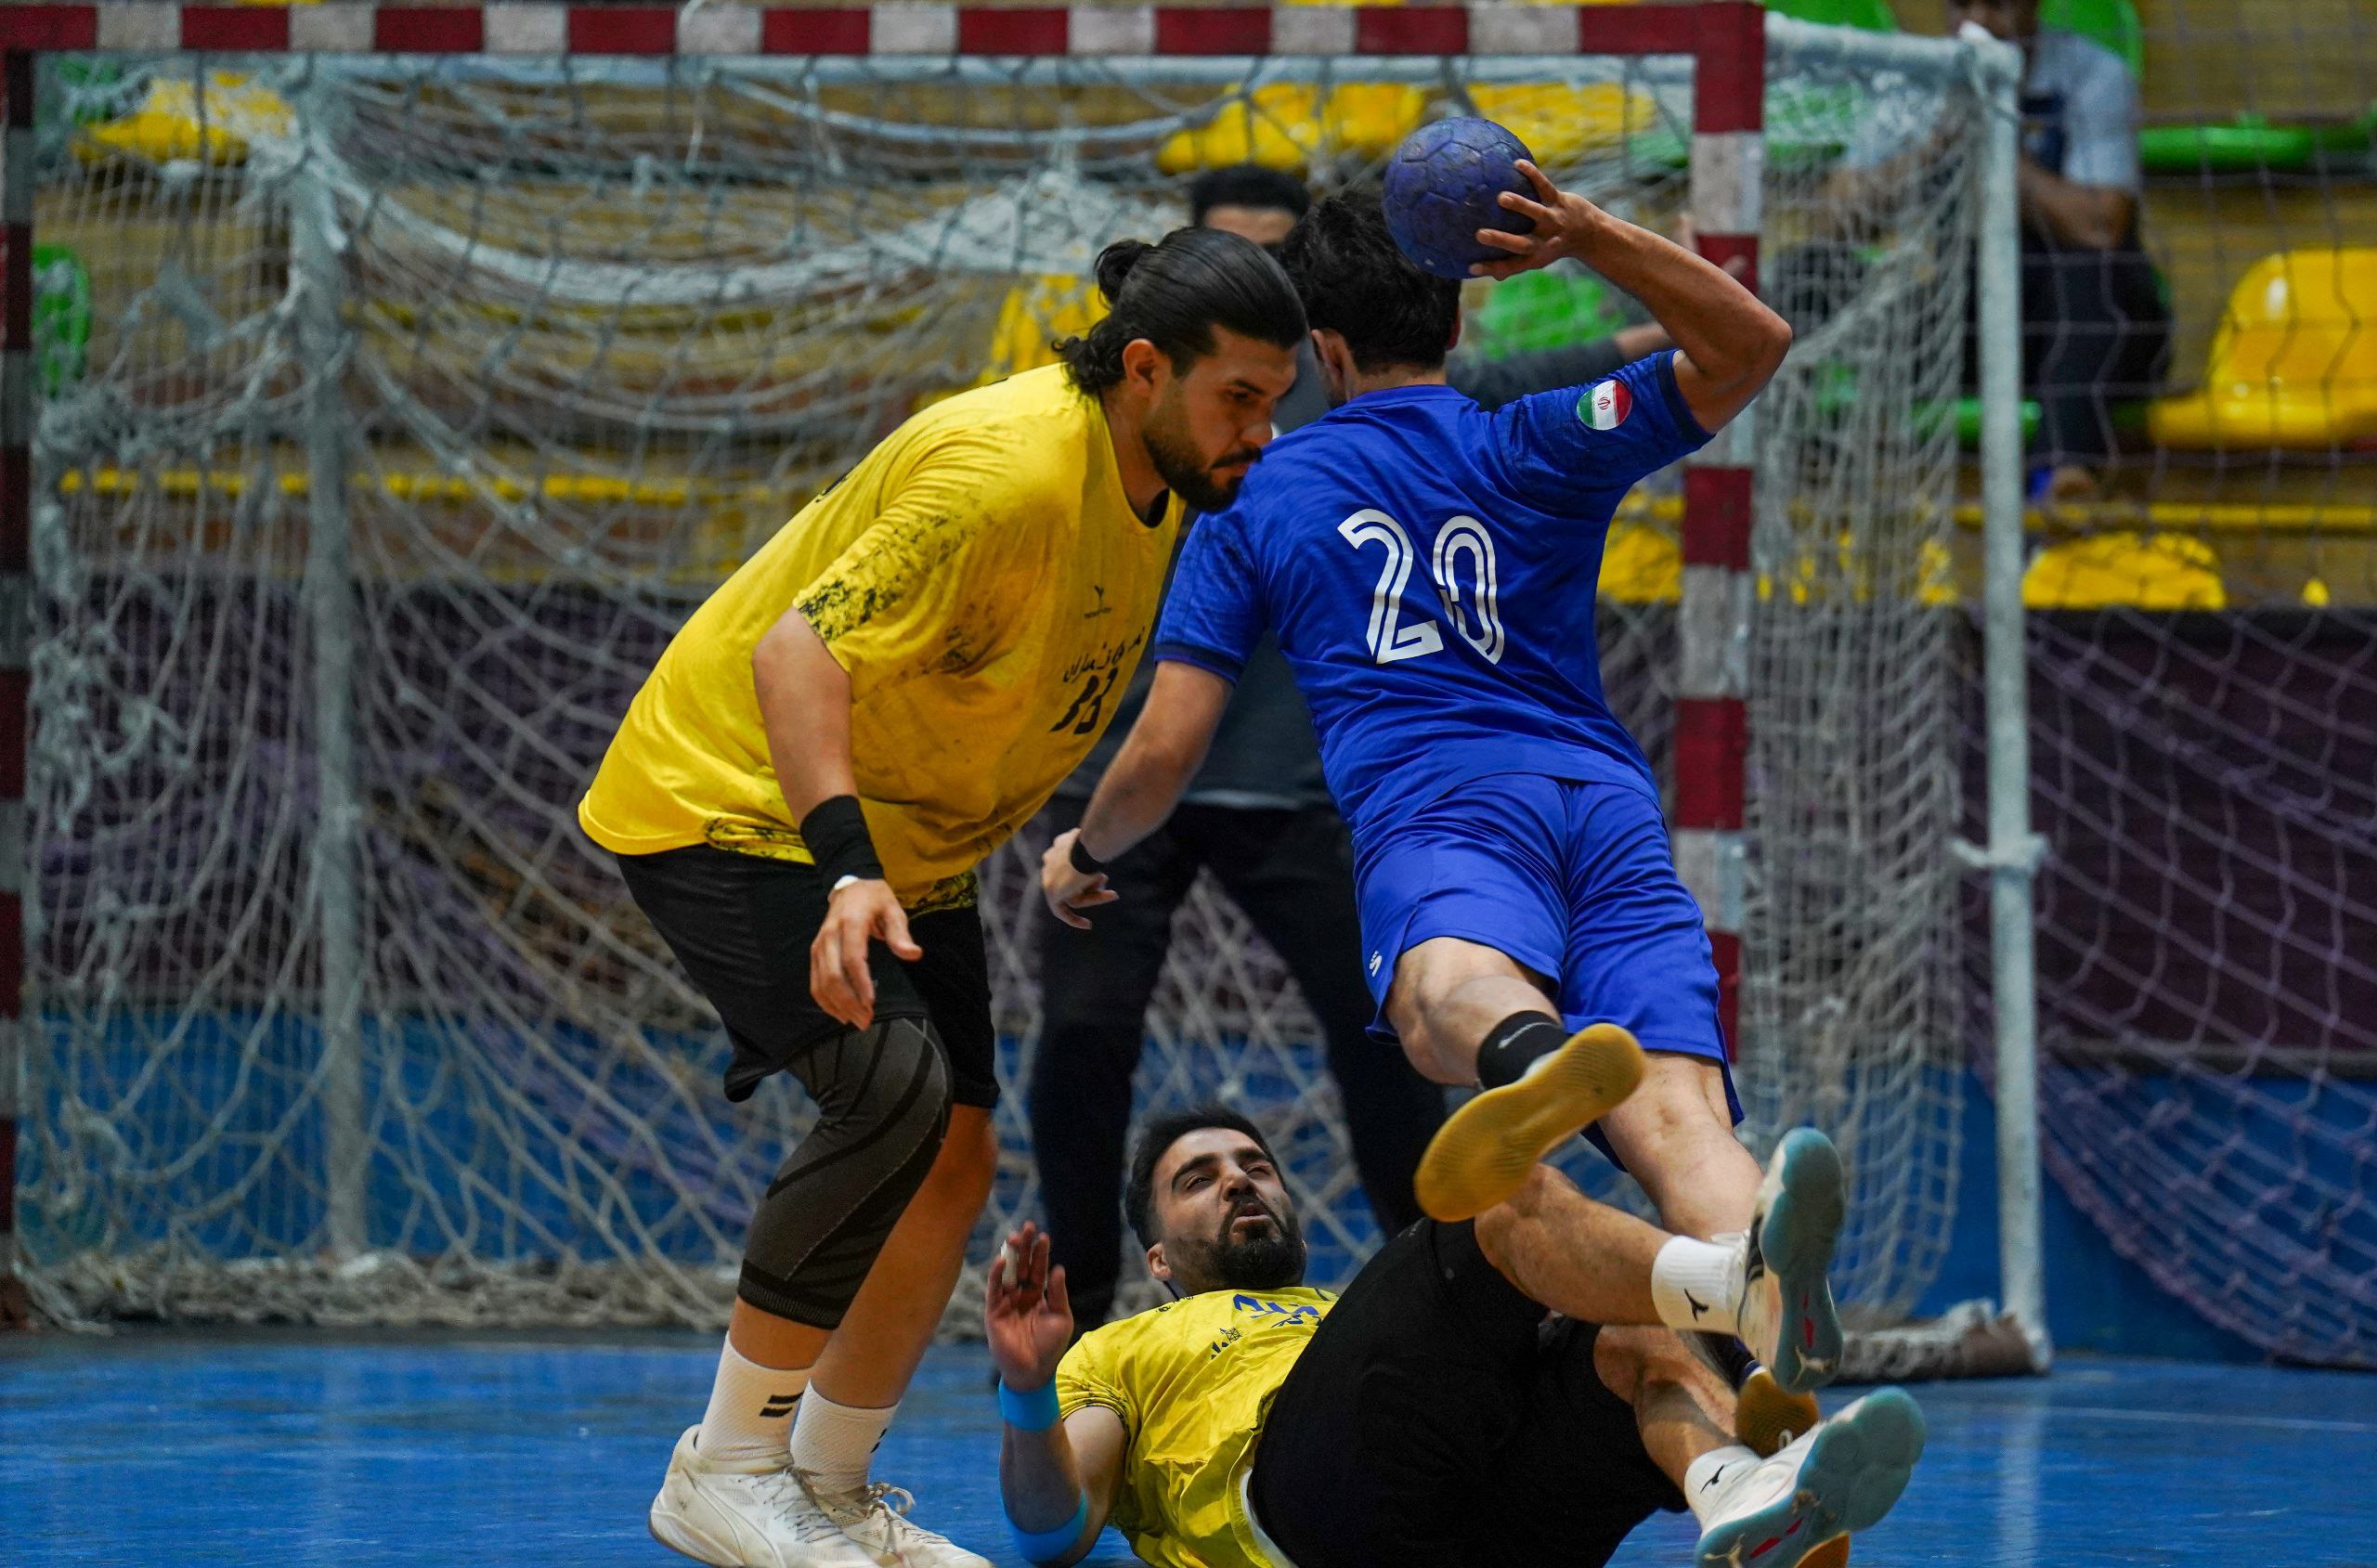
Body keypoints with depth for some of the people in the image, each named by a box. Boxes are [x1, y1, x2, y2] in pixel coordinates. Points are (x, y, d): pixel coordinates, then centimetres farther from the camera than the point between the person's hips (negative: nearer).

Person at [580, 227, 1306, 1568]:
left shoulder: (1162, 484, -2)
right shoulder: (1010, 467, -30)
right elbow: (795, 653, -35)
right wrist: (845, 866, -45)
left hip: (908, 843, 9)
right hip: (730, 797, -9)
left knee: (953, 1161, 3)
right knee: (893, 1091, -26)